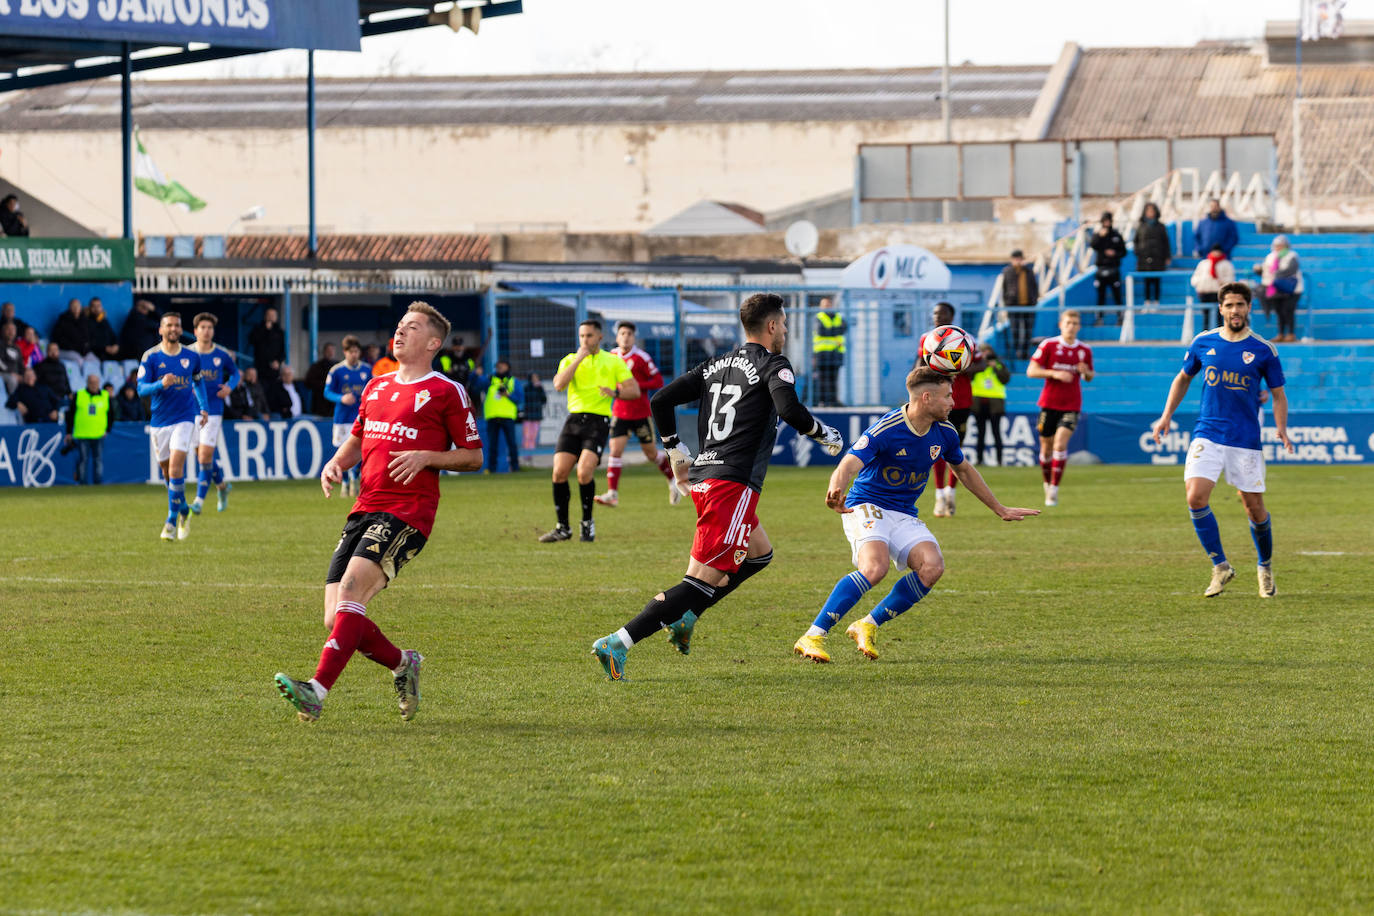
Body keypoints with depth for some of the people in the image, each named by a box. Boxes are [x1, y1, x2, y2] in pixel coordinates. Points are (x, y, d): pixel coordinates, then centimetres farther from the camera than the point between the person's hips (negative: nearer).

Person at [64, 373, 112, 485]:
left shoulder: (105, 396, 9)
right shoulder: (79, 395, 6)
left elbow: (111, 416, 18)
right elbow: (71, 415, 11)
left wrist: (107, 430, 8)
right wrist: (69, 433, 9)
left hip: (99, 435, 1)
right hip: (81, 436, -1)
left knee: (99, 460, -2)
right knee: (82, 459, -3)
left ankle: (97, 482, 0)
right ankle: (80, 481, 3)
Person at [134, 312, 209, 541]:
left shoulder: (191, 356, 4)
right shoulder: (150, 357, -4)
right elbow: (141, 389, -10)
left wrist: (204, 407, 19)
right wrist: (161, 385, -28)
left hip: (184, 419, -1)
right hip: (159, 421, 1)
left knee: (176, 467, -16)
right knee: (166, 470, 10)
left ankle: (172, 520, -13)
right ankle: (184, 510, 35)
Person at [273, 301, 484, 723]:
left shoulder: (447, 393, 1)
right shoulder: (377, 386, 20)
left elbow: (473, 456, 4)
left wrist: (426, 457, -13)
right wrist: (335, 463, 10)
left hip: (408, 513, -7)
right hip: (365, 509, 7)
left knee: (351, 589, -26)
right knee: (336, 620, -3)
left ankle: (317, 690, -32)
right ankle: (402, 664, 22)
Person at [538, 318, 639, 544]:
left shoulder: (614, 362, 10)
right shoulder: (570, 360, 13)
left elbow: (634, 390, 5)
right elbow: (559, 384, -6)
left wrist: (615, 392, -15)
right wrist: (579, 359, -8)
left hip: (598, 421, -3)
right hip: (574, 420, 3)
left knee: (584, 472, -19)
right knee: (559, 472, -7)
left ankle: (587, 523, 1)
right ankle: (562, 528, 6)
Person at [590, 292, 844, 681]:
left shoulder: (716, 365, 18)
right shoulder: (772, 365, -2)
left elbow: (661, 400, 14)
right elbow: (790, 411, -20)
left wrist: (676, 451, 24)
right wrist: (825, 434, -3)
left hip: (702, 478, 9)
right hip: (733, 484, -9)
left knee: (759, 553, 29)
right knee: (703, 582, -11)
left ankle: (684, 617, 17)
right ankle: (617, 644, -23)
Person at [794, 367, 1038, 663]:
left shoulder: (945, 433, 2)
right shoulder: (885, 430, -19)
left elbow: (963, 470, 22)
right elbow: (848, 466, -31)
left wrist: (1000, 510, 30)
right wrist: (836, 491, -55)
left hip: (905, 516, 6)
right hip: (867, 508, -6)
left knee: (932, 567, -22)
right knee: (875, 567, -34)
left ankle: (868, 626, -8)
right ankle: (813, 636, -30)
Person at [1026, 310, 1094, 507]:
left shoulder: (1085, 350, 6)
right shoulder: (1048, 345, -2)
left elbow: (1089, 377, 18)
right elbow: (1031, 371, -5)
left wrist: (1086, 373, -7)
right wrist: (1054, 373, -19)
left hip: (1071, 406, 0)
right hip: (1049, 403, 0)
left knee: (1061, 443, -17)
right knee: (1046, 446, 5)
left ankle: (1054, 489, -15)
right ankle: (1047, 483, 29)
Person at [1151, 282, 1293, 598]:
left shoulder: (1264, 350, -1)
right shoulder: (1203, 343, 4)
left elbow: (1278, 393, 7)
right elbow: (1184, 378, 20)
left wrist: (1281, 428, -10)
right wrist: (1167, 415, 12)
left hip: (1246, 439, -1)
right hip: (1207, 434, 1)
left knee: (1255, 509, 2)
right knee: (1195, 497, -17)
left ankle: (1265, 565, 30)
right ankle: (1220, 566, -2)